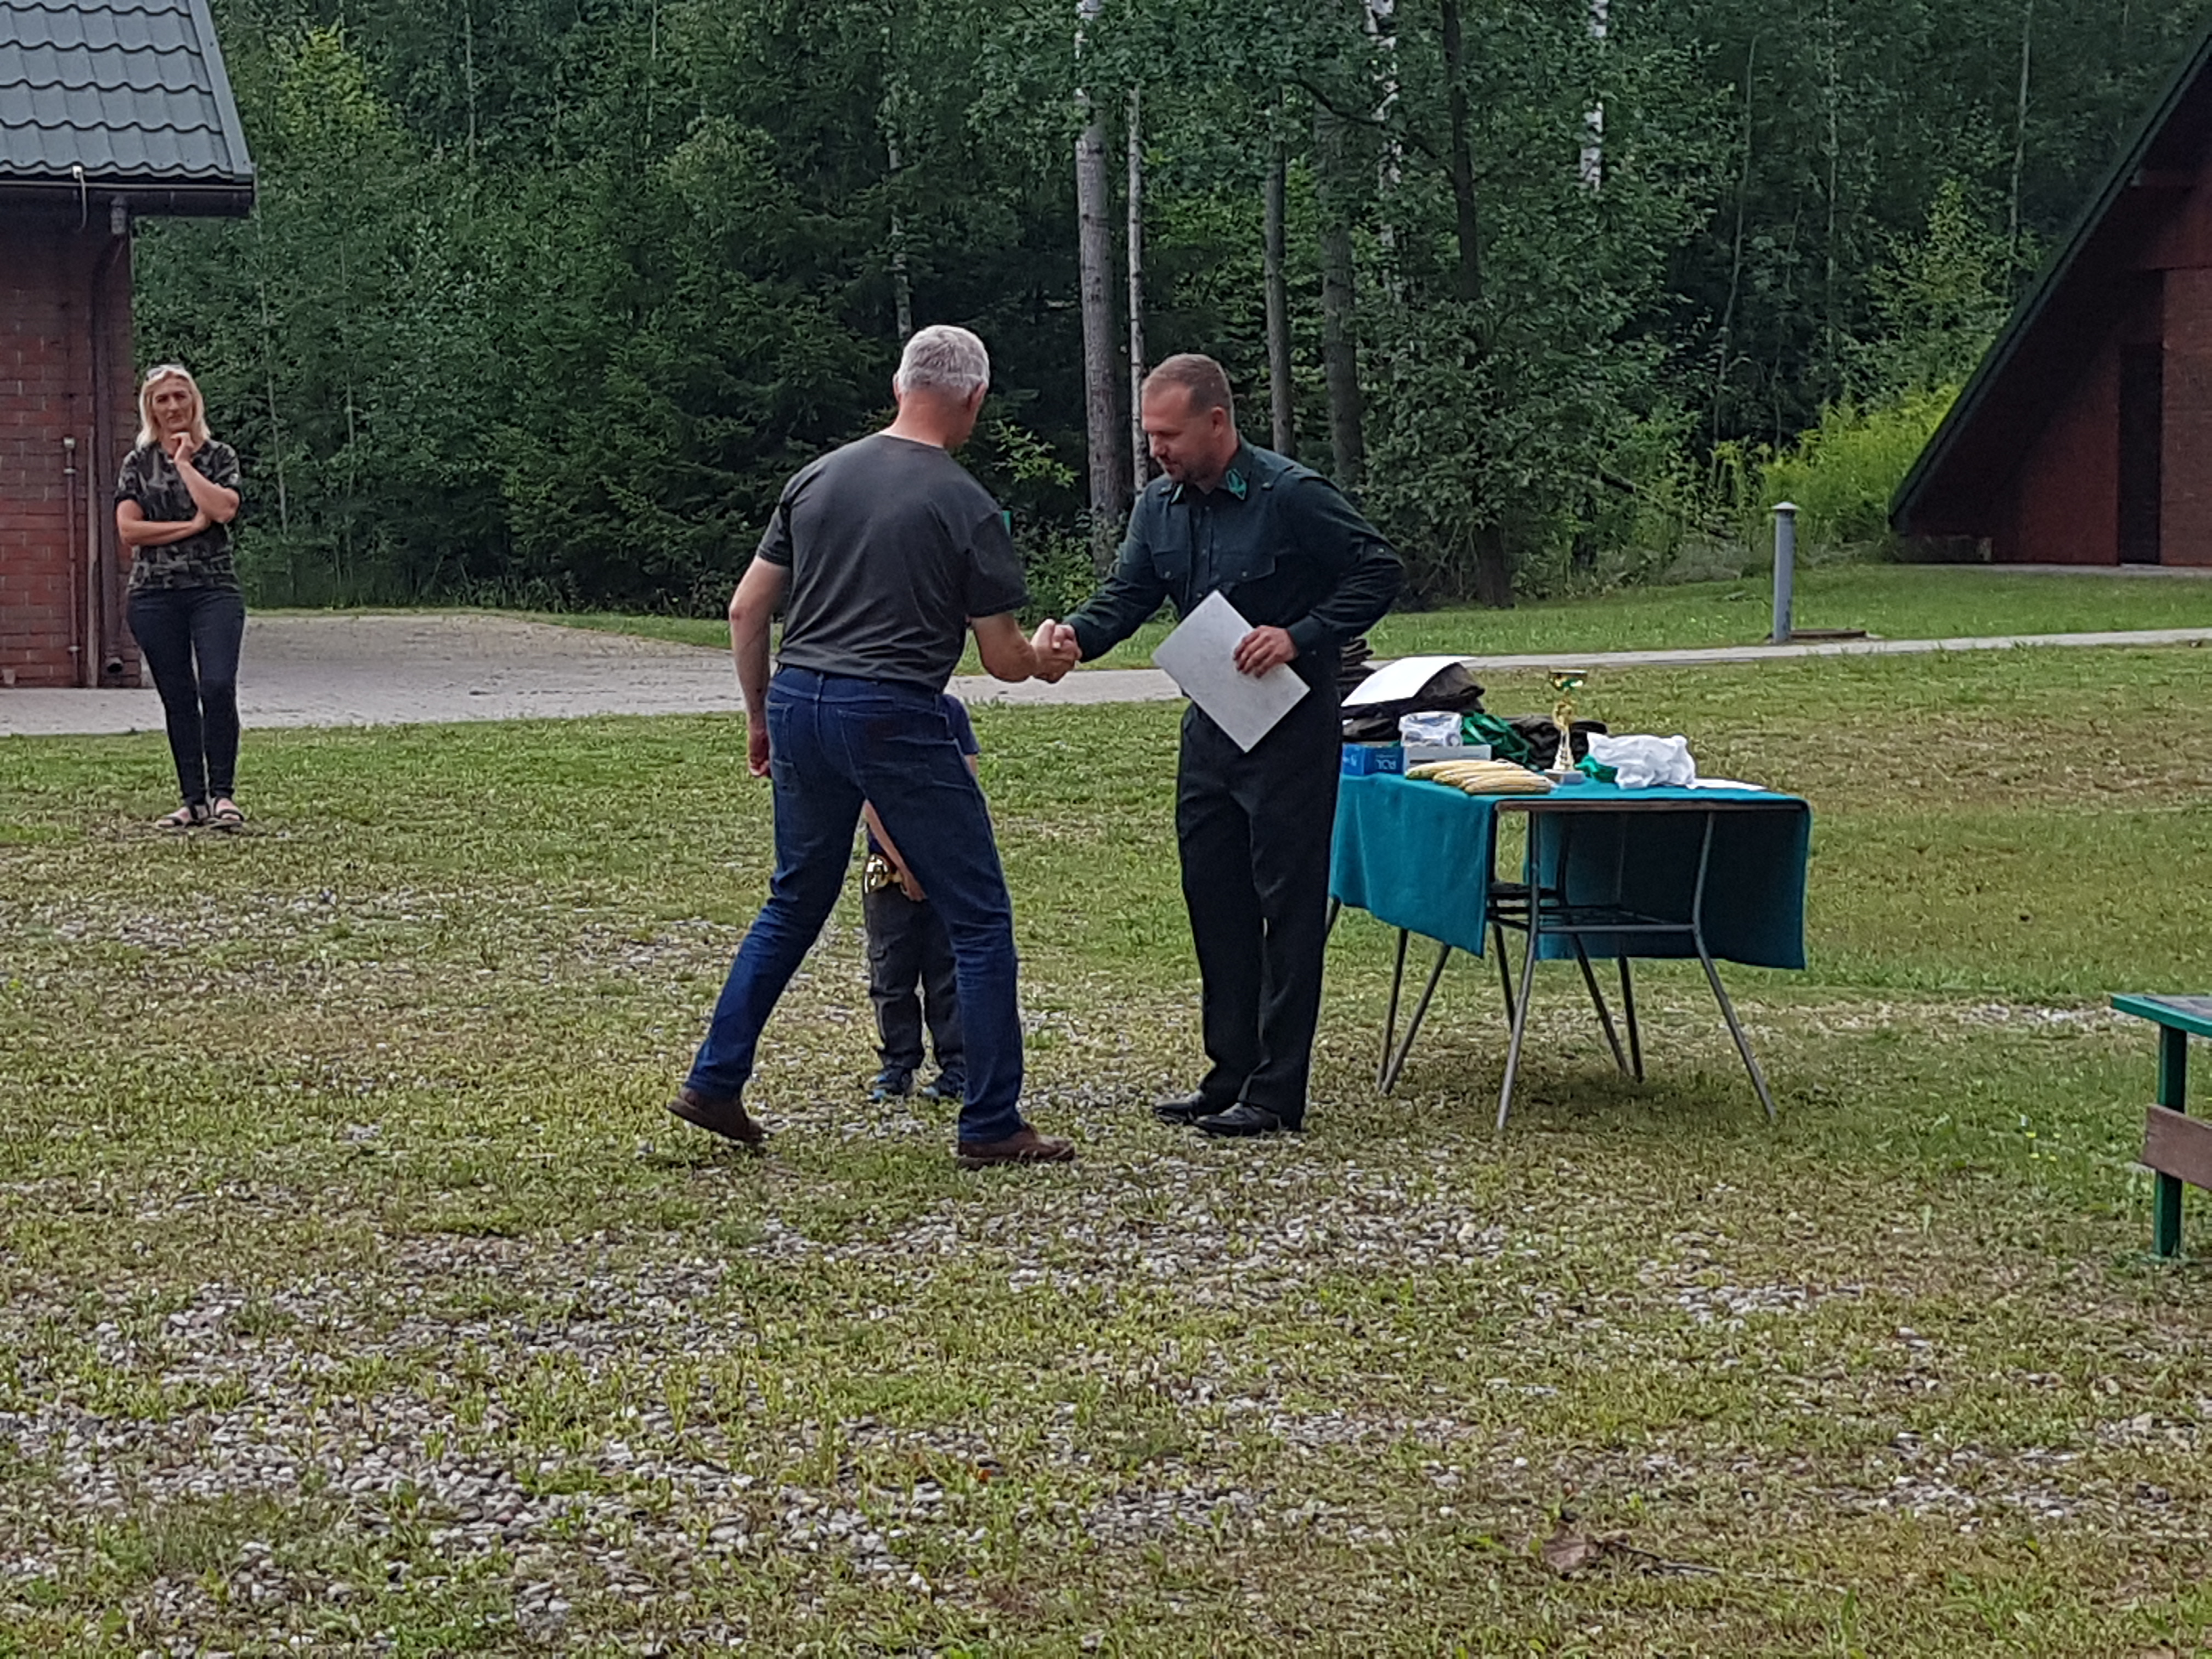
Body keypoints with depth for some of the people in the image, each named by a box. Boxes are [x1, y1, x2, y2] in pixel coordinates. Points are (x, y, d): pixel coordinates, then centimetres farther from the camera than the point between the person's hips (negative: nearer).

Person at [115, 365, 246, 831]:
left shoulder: (219, 456, 7)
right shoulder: (138, 463, 9)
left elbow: (223, 509, -11)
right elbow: (128, 529, -2)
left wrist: (185, 463, -5)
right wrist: (191, 526, -7)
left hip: (214, 589, -2)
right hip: (155, 595, 2)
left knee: (218, 686, -17)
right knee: (178, 699, 4)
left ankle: (223, 794, -9)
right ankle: (194, 800, 10)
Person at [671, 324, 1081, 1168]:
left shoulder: (817, 478, 9)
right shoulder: (967, 509, -6)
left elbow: (746, 609, 11)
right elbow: (1004, 660, -1)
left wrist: (760, 716, 22)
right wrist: (1047, 656, 21)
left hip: (800, 703, 6)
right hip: (895, 718, -6)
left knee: (795, 903, 22)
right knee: (978, 916, 4)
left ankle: (713, 1083, 21)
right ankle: (991, 1126, 5)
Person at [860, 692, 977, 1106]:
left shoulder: (950, 710, 1)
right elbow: (869, 797, -7)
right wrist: (905, 865, -13)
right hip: (889, 866, 0)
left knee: (948, 971, 2)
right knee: (890, 973, 5)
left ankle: (957, 1067, 9)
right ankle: (897, 1067, 16)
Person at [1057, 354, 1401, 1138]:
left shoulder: (1291, 496, -15)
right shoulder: (1159, 506, 6)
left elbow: (1379, 570, -12)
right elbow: (1126, 596, 3)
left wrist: (1300, 638, -21)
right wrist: (1075, 637, -18)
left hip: (1292, 727, -8)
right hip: (1211, 725, 8)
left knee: (1289, 904, -4)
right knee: (1213, 900, 11)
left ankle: (1276, 1093, -1)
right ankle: (1231, 1074, 21)